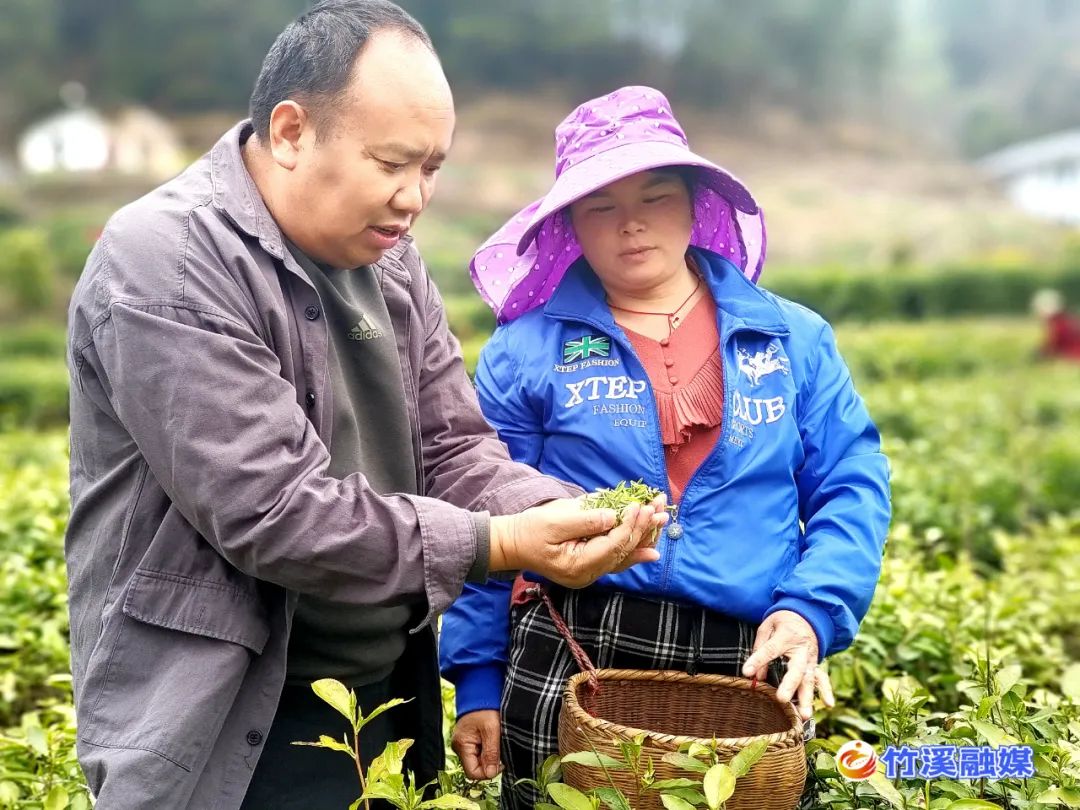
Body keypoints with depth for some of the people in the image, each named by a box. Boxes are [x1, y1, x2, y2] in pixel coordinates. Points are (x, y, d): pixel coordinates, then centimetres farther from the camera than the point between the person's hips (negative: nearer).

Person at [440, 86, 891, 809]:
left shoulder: (795, 341, 7)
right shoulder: (528, 349, 2)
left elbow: (851, 491, 5)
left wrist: (811, 611, -11)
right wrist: (478, 683, 0)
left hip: (748, 674, 2)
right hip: (568, 666, -1)